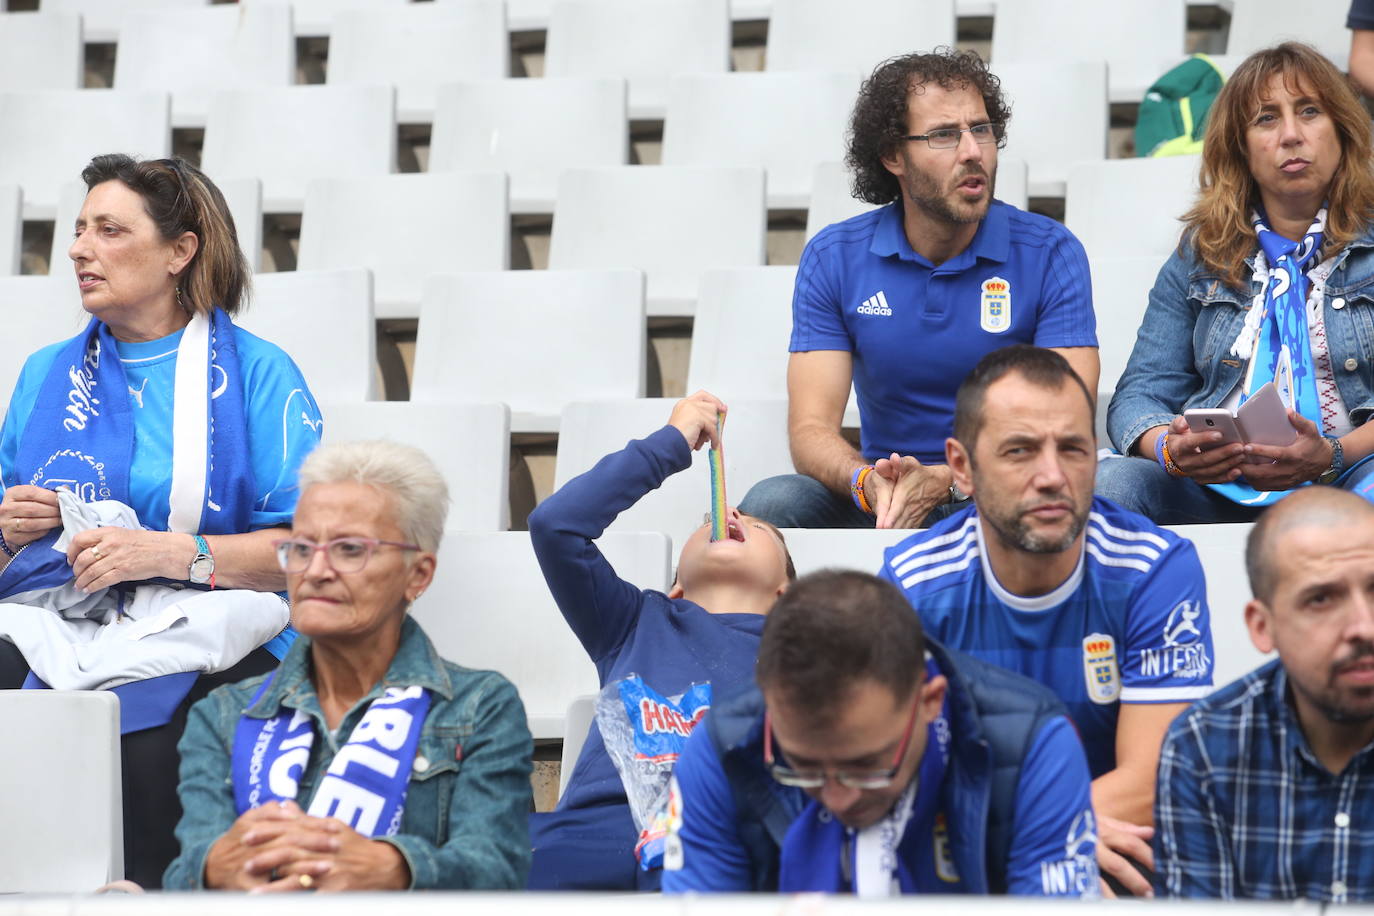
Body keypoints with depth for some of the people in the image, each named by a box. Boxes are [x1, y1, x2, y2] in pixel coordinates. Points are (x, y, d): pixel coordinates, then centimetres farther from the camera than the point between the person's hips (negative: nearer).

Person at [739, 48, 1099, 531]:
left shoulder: (1051, 253, -4)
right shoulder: (833, 258, 2)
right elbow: (811, 429, -5)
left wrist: (944, 482, -30)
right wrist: (868, 482, -30)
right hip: (881, 501, 2)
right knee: (771, 503, -28)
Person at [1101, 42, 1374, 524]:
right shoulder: (1202, 254, 17)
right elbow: (1140, 394, 11)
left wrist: (1331, 457, -23)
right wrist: (1169, 448, -14)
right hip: (1219, 486, 3)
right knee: (1111, 481, -29)